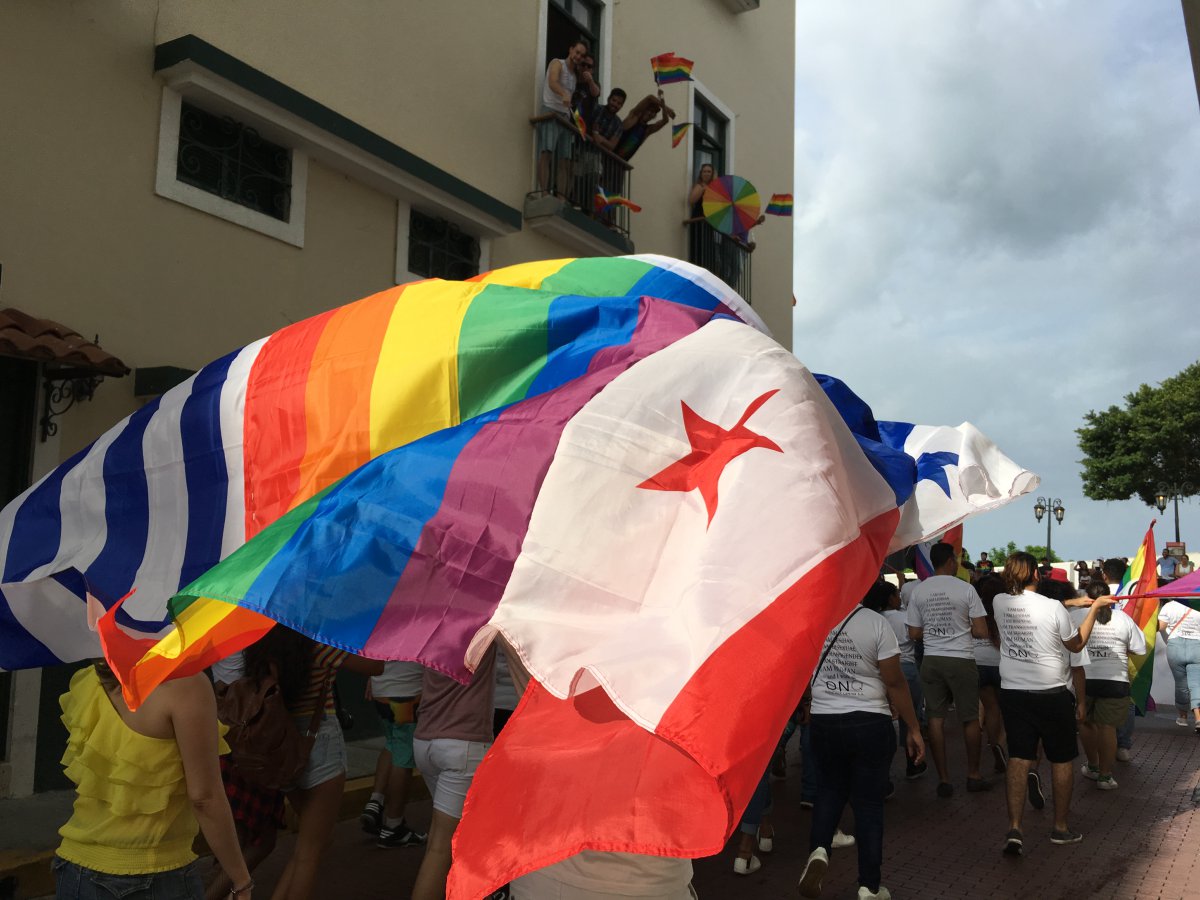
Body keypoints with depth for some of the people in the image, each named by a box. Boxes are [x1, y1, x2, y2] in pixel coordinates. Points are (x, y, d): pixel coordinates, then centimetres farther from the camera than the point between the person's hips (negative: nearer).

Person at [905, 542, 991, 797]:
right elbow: (981, 631, -7)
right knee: (970, 719, 12)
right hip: (961, 660, -3)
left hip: (931, 660, 3)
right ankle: (973, 775, 22)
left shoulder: (918, 591, 1)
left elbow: (914, 633, 4)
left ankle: (943, 780, 11)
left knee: (936, 720, 7)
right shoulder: (966, 589, -7)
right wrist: (962, 628, 12)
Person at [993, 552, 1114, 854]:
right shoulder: (1053, 607, -14)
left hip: (1012, 692, 3)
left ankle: (1014, 828, -8)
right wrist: (1094, 608, 11)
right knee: (1062, 760, 14)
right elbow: (1076, 644, 3)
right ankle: (1060, 828, 25)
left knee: (1018, 759, 3)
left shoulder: (1000, 602, -2)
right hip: (1051, 694, -3)